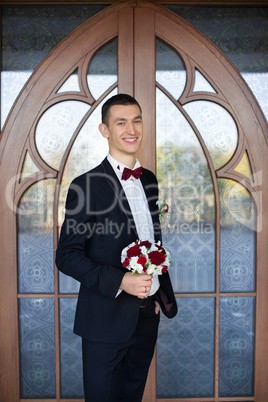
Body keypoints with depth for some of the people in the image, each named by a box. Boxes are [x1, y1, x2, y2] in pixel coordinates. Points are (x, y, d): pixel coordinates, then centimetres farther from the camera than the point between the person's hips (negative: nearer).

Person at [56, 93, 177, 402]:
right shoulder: (86, 185, -15)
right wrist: (120, 281, -25)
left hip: (148, 315, 6)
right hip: (106, 320, -6)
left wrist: (163, 294, 10)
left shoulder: (148, 179, 6)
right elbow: (67, 256, -15)